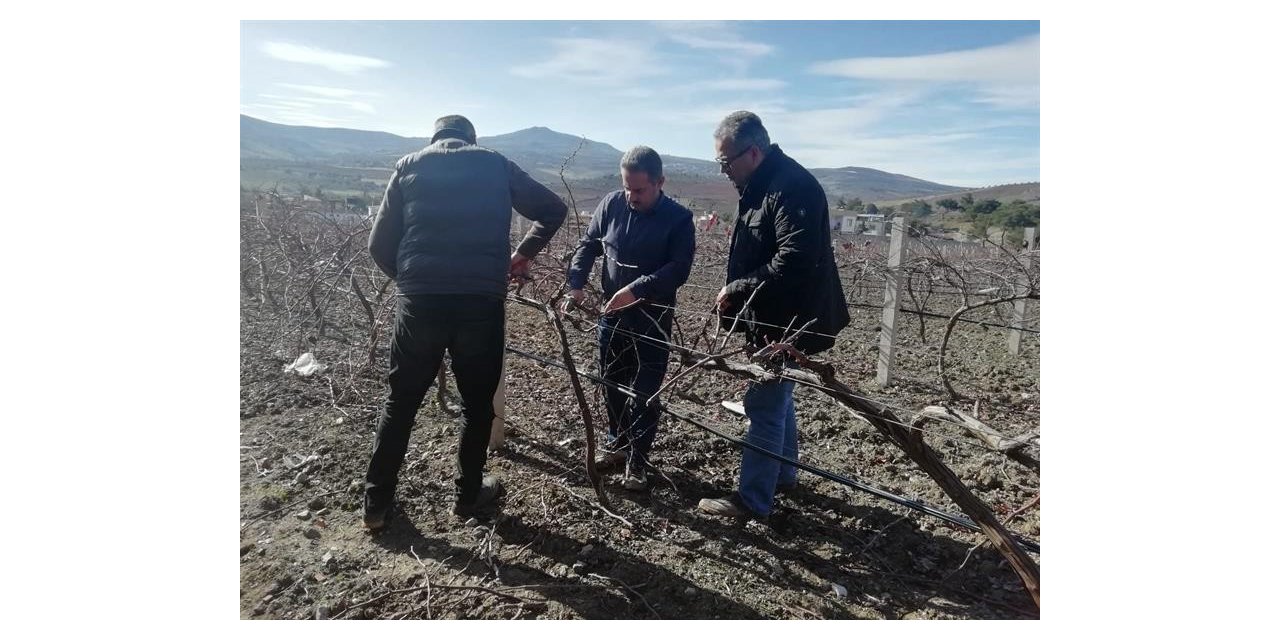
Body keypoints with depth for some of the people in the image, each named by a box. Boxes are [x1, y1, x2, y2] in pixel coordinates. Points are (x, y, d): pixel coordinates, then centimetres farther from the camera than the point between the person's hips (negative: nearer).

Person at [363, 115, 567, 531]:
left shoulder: (409, 166, 12)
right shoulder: (496, 165, 12)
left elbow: (379, 245, 9)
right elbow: (553, 210, 16)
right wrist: (523, 254, 21)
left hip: (419, 302, 1)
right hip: (482, 304, -1)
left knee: (400, 402, 17)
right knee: (478, 404, 17)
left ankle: (376, 502, 27)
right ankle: (468, 494, 30)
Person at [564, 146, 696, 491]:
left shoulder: (679, 218, -12)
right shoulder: (611, 204, -2)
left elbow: (679, 269, -19)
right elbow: (587, 245, 3)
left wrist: (636, 289, -29)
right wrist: (576, 284, -13)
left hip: (653, 318, -4)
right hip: (611, 313, 4)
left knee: (644, 394, 1)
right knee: (612, 384, 16)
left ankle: (638, 461, 16)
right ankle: (617, 442, 36)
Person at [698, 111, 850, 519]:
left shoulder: (792, 188, -21)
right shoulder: (762, 185, 12)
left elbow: (792, 263, -29)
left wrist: (736, 289, -20)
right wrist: (734, 293, 5)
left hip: (791, 321, -10)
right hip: (773, 317, 10)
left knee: (764, 406, -4)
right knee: (776, 398, 21)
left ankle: (752, 500, 9)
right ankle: (783, 475, 38)